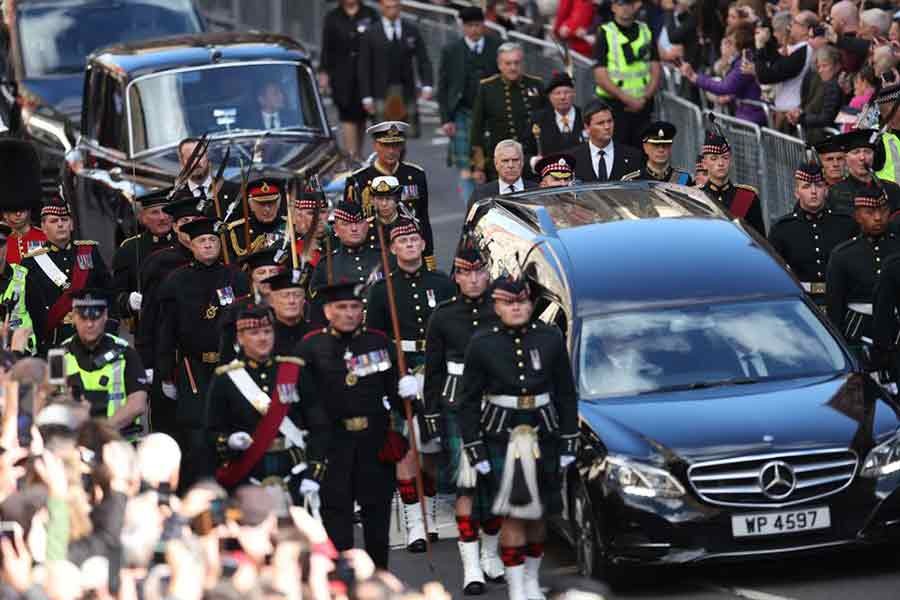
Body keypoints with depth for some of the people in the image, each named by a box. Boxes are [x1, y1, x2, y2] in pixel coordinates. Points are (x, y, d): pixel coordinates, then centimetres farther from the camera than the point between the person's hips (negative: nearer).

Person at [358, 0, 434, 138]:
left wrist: (427, 85, -11)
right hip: (382, 93, -2)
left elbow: (423, 60, 4)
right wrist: (366, 97, -8)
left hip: (406, 91, 2)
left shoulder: (412, 31, 6)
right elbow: (363, 68, -1)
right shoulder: (370, 34, -1)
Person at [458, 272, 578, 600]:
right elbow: (468, 402, 0)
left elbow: (566, 395, 7)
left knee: (538, 513, 10)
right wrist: (475, 452, -5)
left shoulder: (551, 339, 1)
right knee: (513, 515, -6)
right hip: (502, 440, -2)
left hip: (544, 438, 2)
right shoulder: (482, 344, -4)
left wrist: (568, 445, 4)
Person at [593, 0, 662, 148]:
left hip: (643, 104, 4)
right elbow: (601, 77, -8)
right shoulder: (605, 34, -2)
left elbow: (656, 71, 10)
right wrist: (628, 99, -13)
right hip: (614, 103, -4)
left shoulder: (646, 31, 11)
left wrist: (644, 98, -5)